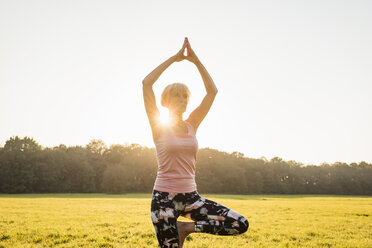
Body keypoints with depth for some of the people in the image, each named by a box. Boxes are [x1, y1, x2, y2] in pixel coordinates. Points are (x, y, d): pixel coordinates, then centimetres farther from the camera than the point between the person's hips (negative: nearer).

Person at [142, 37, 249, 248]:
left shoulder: (192, 125, 8)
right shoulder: (159, 125, -2)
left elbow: (212, 91, 6)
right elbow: (147, 83, -12)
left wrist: (196, 60, 1)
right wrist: (174, 58, -8)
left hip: (190, 196, 4)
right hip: (164, 197, -4)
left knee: (241, 224, -8)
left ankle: (186, 227, 6)